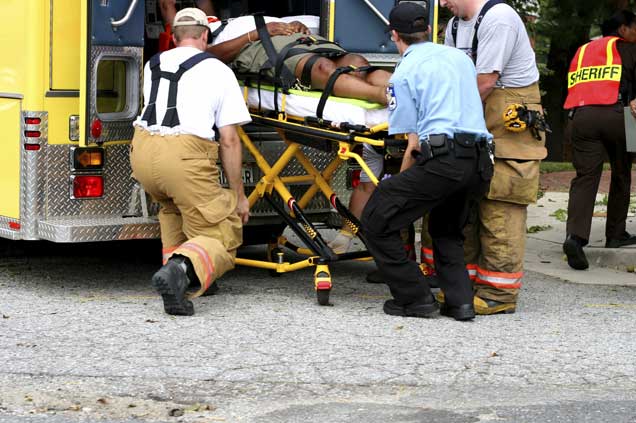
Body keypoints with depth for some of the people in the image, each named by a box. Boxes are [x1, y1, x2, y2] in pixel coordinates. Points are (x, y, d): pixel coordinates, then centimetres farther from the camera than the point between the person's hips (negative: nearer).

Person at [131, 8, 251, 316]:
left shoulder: (153, 65, 23)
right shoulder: (219, 71, 10)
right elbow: (229, 141, 6)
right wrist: (238, 195, 14)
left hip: (142, 152, 5)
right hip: (185, 156, -5)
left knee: (171, 205, 35)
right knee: (220, 238, 3)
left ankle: (178, 277, 23)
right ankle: (183, 269, -28)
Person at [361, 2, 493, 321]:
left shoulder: (404, 73, 3)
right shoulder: (460, 57, 21)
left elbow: (414, 144, 0)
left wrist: (398, 183, 14)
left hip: (443, 158, -7)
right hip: (480, 161, 7)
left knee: (376, 220, 6)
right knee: (447, 230, 28)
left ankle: (414, 298, 6)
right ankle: (460, 300, 13)